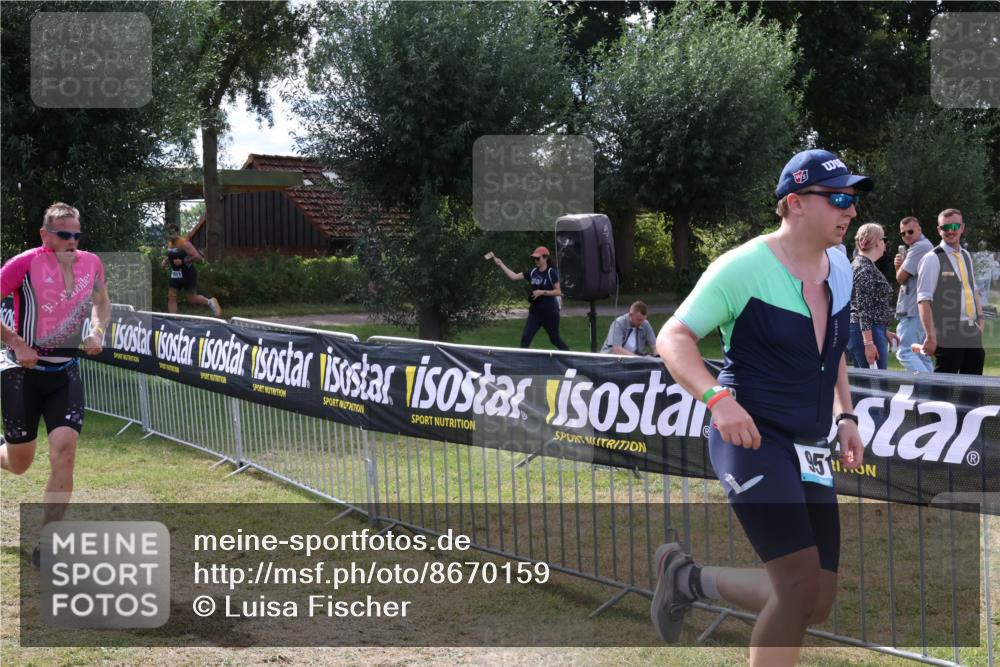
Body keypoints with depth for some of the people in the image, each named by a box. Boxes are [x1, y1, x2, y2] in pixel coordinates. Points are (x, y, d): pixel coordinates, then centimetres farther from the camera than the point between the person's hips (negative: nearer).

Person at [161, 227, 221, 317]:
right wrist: (165, 261, 7)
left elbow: (197, 257, -22)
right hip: (175, 274, 7)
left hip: (187, 273, -7)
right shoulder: (169, 244, 7)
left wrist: (182, 261, -25)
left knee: (192, 298, 1)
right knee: (171, 297, 0)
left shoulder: (184, 243, -17)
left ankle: (210, 302, 26)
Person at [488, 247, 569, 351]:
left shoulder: (551, 272, -10)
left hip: (549, 311, -6)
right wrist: (501, 264, 1)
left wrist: (542, 292, -20)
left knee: (554, 339, 7)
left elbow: (558, 292, -11)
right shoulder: (533, 272, 7)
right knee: (525, 337, -4)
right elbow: (514, 276, 6)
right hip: (535, 311, 6)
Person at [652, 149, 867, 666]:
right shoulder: (745, 267, -12)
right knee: (802, 586, -19)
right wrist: (718, 399, -29)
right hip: (751, 439, -8)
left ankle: (689, 579, 26)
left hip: (811, 453, 8)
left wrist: (845, 416, 11)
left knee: (816, 604, 5)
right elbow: (672, 338, -13)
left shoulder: (840, 268, 11)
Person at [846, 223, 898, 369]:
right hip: (867, 333, -11)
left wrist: (884, 331, 27)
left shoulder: (859, 265, 17)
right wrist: (869, 343, -24)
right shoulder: (866, 270, -13)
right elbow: (864, 310, -20)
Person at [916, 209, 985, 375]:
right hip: (948, 335, -7)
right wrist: (930, 335, -19)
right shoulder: (932, 259, -8)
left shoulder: (966, 256, 16)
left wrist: (980, 317, 13)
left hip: (972, 331, 7)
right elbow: (924, 300, -13)